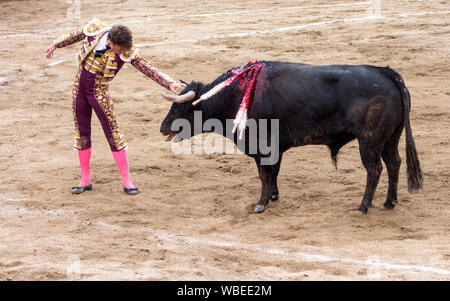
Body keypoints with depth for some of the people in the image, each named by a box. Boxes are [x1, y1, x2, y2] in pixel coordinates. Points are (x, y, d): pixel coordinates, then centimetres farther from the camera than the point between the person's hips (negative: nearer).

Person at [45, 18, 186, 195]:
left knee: (113, 134, -4)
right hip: (79, 89, 3)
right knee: (82, 134, 9)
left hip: (99, 93, -3)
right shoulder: (94, 31, -15)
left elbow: (148, 69, -22)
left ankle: (127, 182, 2)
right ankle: (85, 180, 21)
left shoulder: (127, 52, -20)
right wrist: (55, 45, 21)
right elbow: (75, 36, 6)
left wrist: (170, 83, -34)